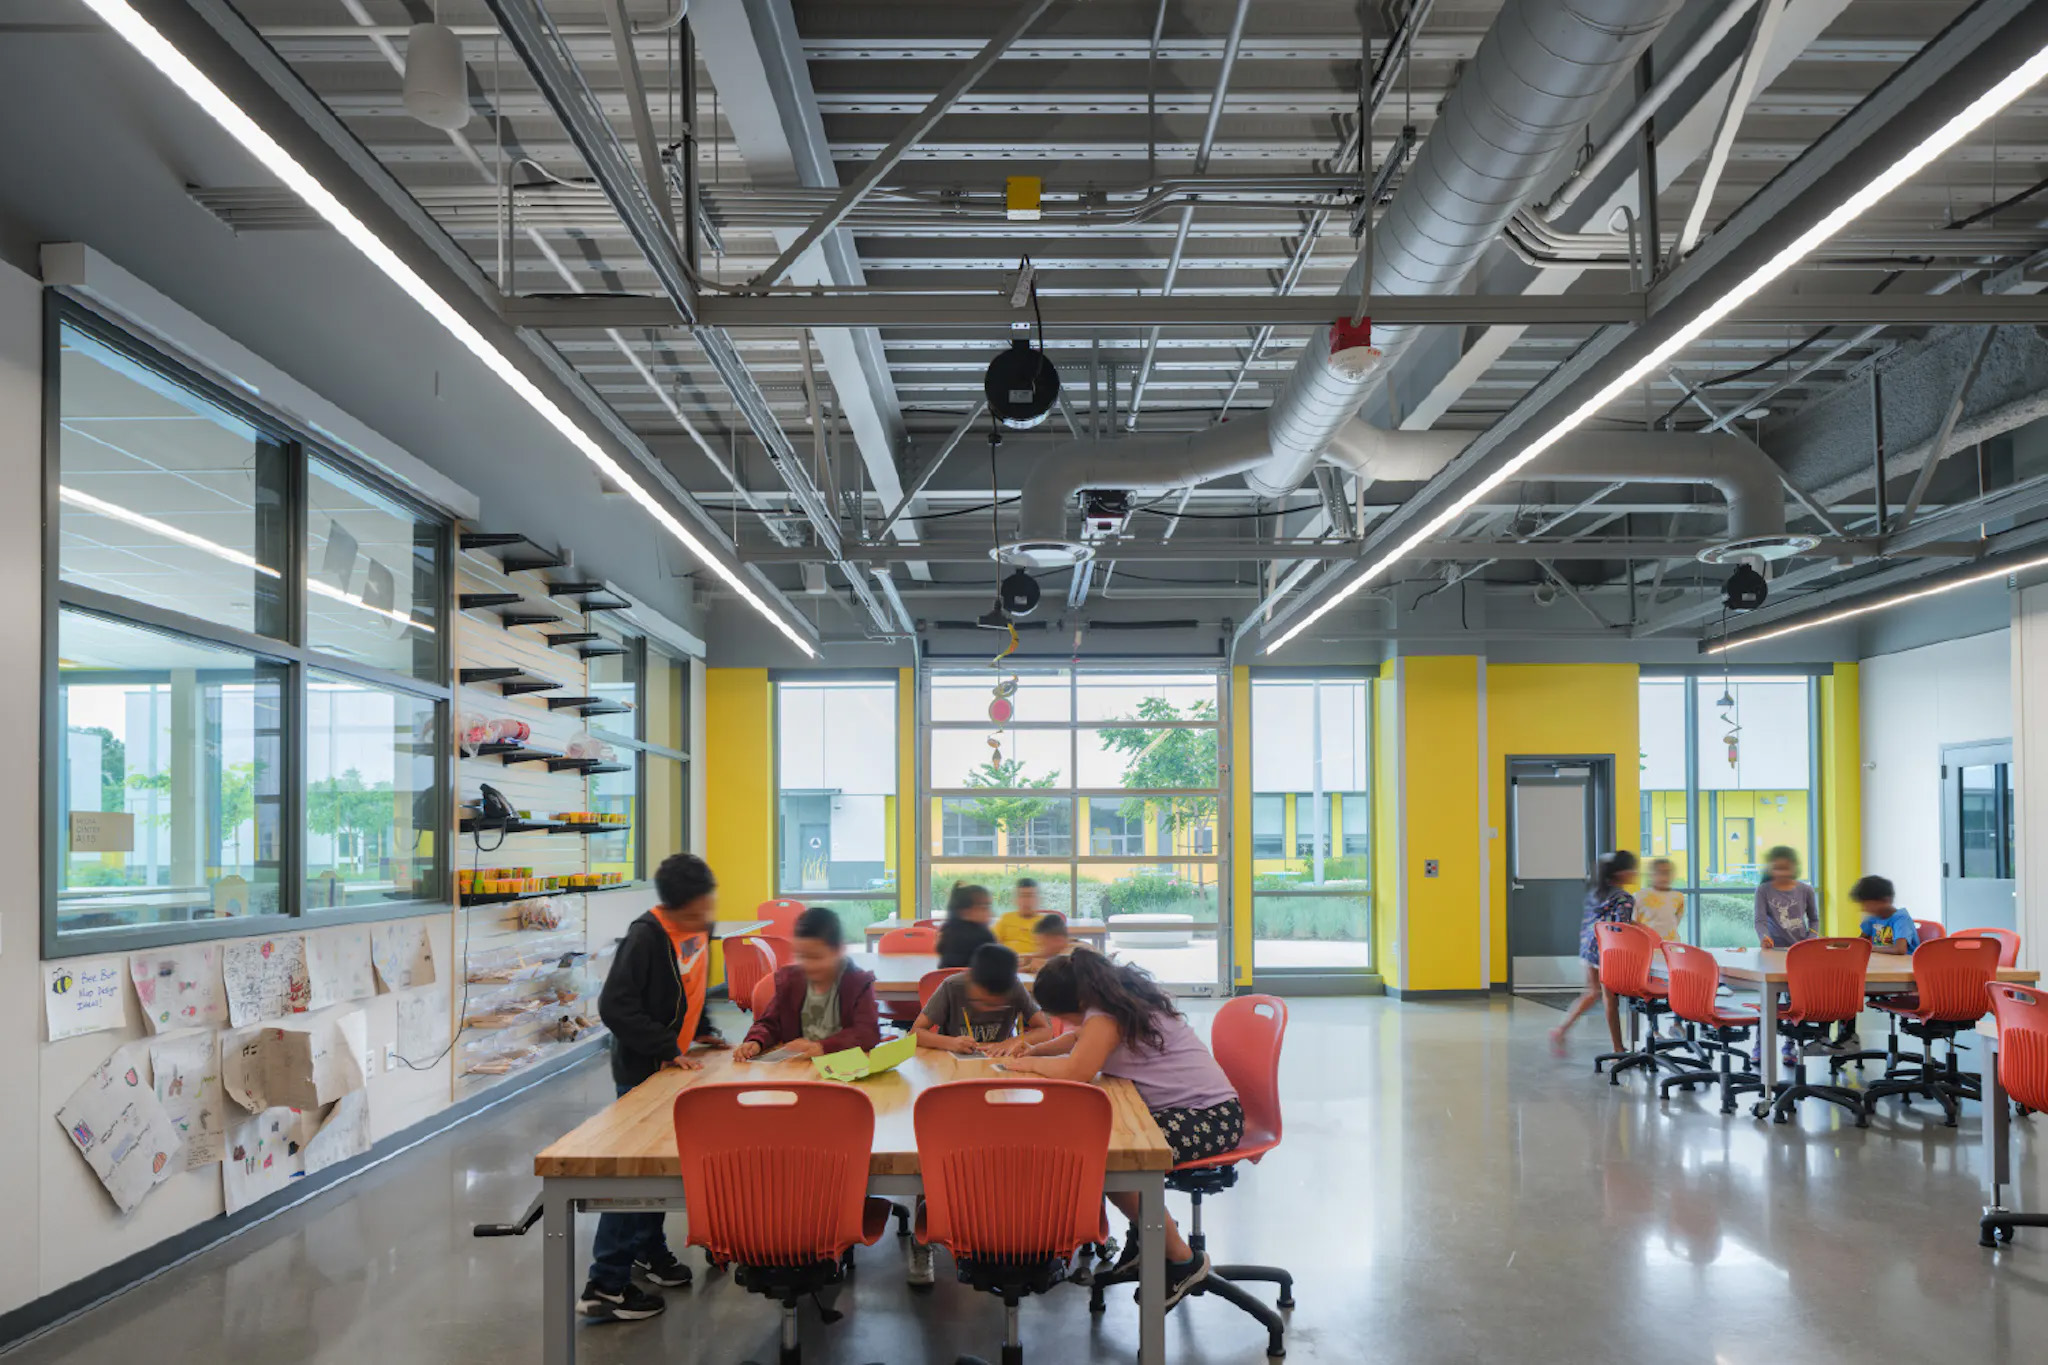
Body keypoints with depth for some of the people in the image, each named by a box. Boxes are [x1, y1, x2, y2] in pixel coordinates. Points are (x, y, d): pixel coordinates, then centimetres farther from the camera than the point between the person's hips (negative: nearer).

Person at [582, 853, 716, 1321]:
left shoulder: (701, 930, 2)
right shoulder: (647, 936, -23)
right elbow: (615, 1007, -25)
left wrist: (705, 1034, 9)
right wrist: (667, 1049, -23)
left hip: (675, 1065, 8)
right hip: (642, 1070, -8)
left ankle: (647, 1250, 36)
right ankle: (605, 1287, 2)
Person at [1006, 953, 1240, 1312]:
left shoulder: (1105, 1016, -19)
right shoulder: (1117, 997, 10)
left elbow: (1076, 1069, -32)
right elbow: (1080, 1039, 27)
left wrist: (1027, 1064, -14)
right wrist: (1031, 1050, 11)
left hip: (1213, 1117, -10)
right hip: (1187, 1108, 10)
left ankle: (1183, 1261, -8)